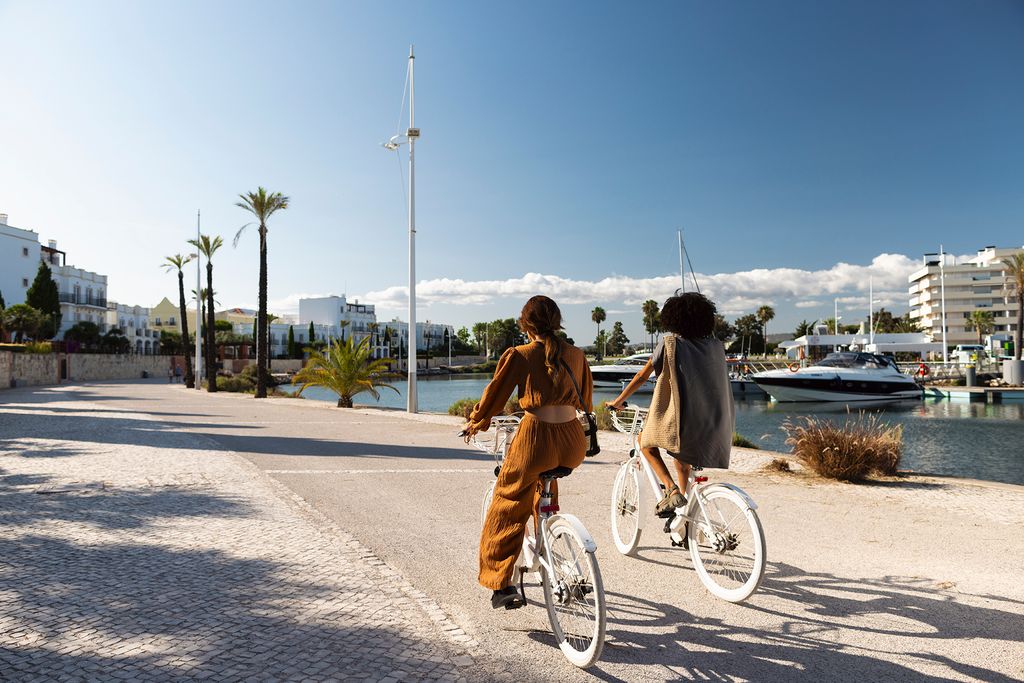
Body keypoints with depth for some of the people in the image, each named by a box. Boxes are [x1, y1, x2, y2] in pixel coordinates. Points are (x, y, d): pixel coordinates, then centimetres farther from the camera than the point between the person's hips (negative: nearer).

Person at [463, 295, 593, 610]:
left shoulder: (518, 355, -3)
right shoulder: (576, 355, 9)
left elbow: (493, 398, 4)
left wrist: (474, 423, 23)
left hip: (537, 437, -5)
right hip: (574, 443, 5)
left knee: (507, 510, 12)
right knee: (544, 480, 37)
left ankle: (501, 585, 11)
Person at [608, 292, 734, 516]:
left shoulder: (670, 342, -3)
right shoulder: (716, 346, 10)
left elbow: (642, 377, 1)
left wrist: (617, 401, 14)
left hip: (686, 422, -6)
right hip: (718, 428, 6)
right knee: (682, 459, 29)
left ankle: (671, 489, 2)